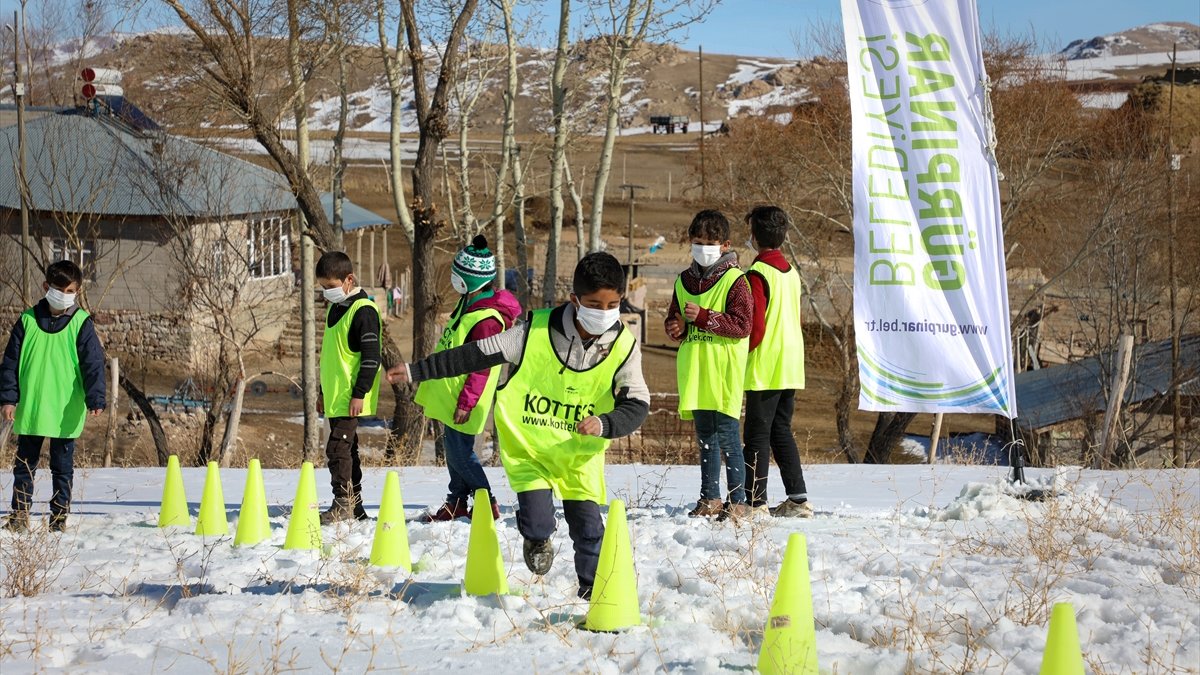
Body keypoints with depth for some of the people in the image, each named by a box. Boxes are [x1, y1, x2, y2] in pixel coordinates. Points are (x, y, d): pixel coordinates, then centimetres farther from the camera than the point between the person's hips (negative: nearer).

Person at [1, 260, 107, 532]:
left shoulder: (81, 323, -3)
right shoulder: (27, 320, 2)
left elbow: (93, 364, -7)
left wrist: (95, 399, -19)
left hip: (65, 412, -2)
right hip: (29, 409, 2)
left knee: (62, 467, 7)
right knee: (24, 464, 9)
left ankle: (60, 517, 15)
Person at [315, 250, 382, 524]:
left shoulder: (363, 311, -13)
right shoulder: (335, 308, 16)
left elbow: (371, 356, -17)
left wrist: (360, 393, -20)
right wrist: (324, 392, 25)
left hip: (351, 398, -10)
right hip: (335, 397, 10)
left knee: (338, 448, -12)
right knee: (346, 449, 11)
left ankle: (344, 505, -9)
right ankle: (353, 508, 16)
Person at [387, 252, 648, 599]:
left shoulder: (623, 347, -11)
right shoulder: (535, 331, -16)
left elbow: (637, 405, -10)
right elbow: (476, 355, -8)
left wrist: (604, 424, -32)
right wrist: (416, 371, -5)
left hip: (580, 452, 2)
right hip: (527, 444, -2)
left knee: (588, 525, -2)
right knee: (537, 521, -14)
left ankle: (592, 588, 24)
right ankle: (537, 541, 24)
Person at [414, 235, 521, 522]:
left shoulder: (487, 318, -24)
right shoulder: (469, 303, 8)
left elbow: (482, 366, -23)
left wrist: (466, 402, -21)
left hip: (462, 400, -10)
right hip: (449, 395, 10)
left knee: (460, 452, -5)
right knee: (454, 449, 15)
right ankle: (456, 504, 24)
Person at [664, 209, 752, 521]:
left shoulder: (734, 281, -6)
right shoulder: (685, 280, 14)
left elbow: (741, 326, -14)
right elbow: (673, 318, 22)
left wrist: (703, 317, -19)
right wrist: (675, 327, -2)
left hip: (723, 372, -6)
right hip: (694, 371, 6)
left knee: (726, 437, -7)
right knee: (705, 437, 12)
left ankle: (737, 500, -1)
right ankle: (710, 498, 19)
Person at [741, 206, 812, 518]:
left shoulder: (758, 274, -14)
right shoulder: (791, 272, 12)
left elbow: (755, 328, -17)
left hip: (765, 369, -8)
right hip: (792, 367, 8)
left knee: (757, 434, -3)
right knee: (781, 431, 13)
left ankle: (755, 501, -4)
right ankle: (798, 499, 12)